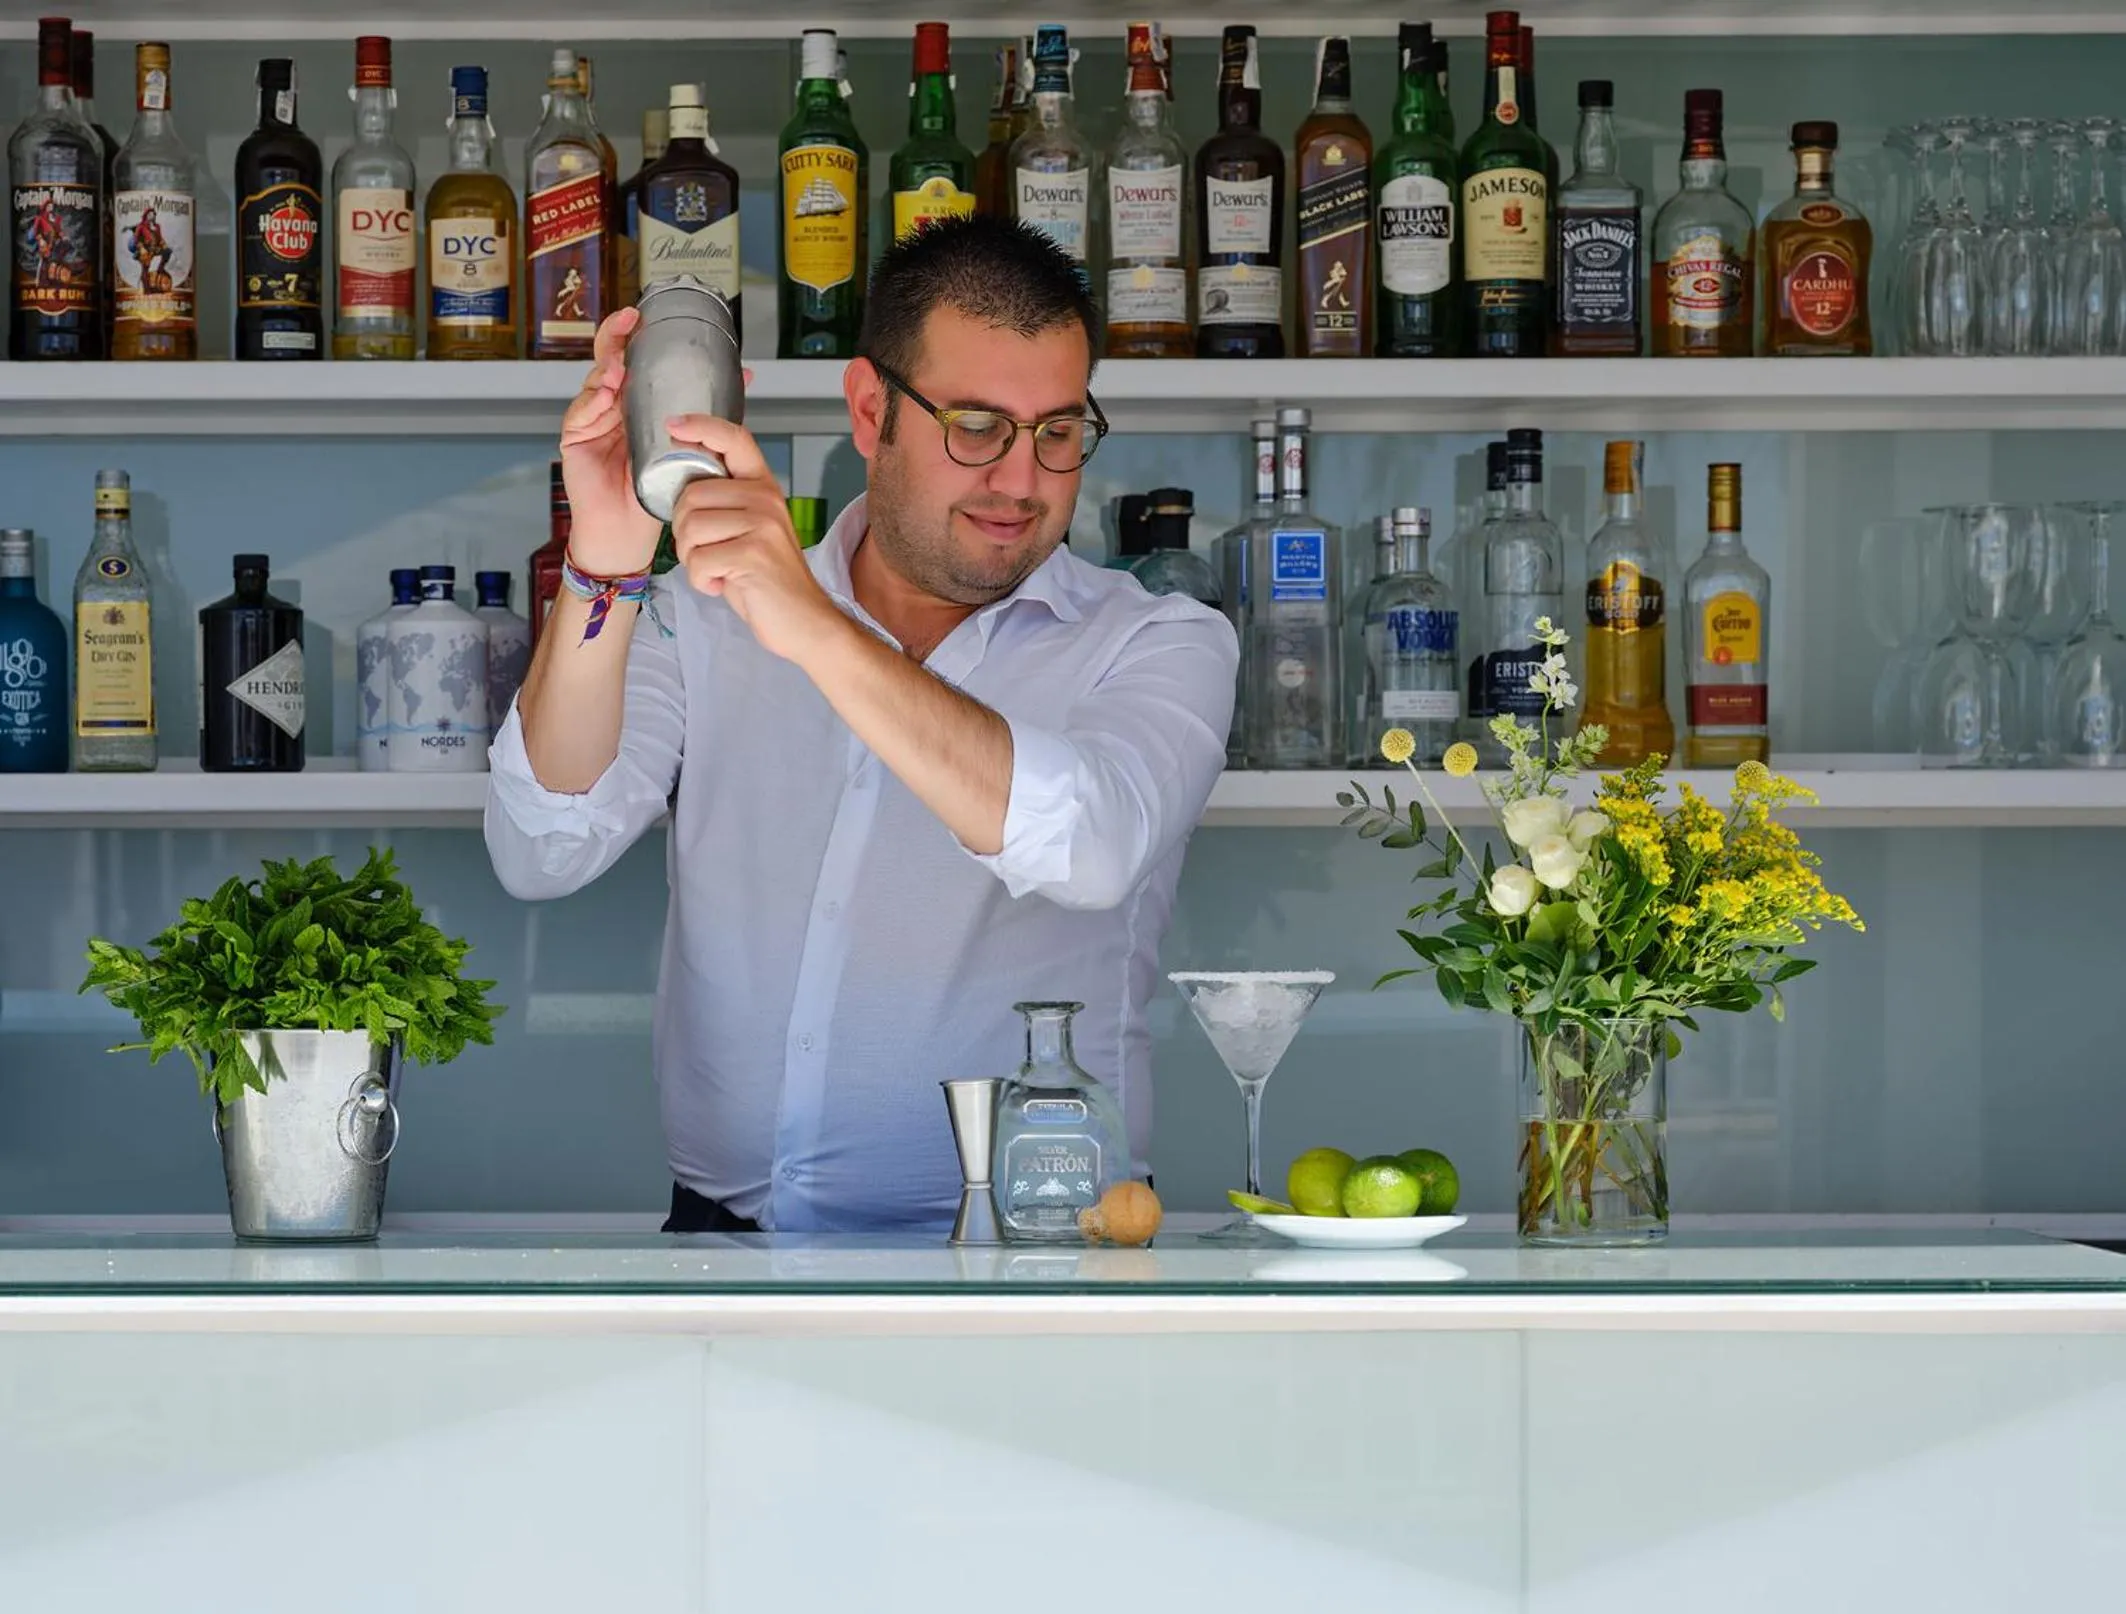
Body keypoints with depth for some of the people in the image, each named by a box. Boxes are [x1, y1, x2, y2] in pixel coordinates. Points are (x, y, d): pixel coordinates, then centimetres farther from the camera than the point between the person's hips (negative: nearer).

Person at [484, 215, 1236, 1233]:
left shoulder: (1160, 647, 4)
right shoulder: (706, 621, 12)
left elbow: (1089, 848, -18)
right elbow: (544, 853, -3)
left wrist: (814, 630, -28)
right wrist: (602, 575, -18)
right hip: (723, 1227, 3)